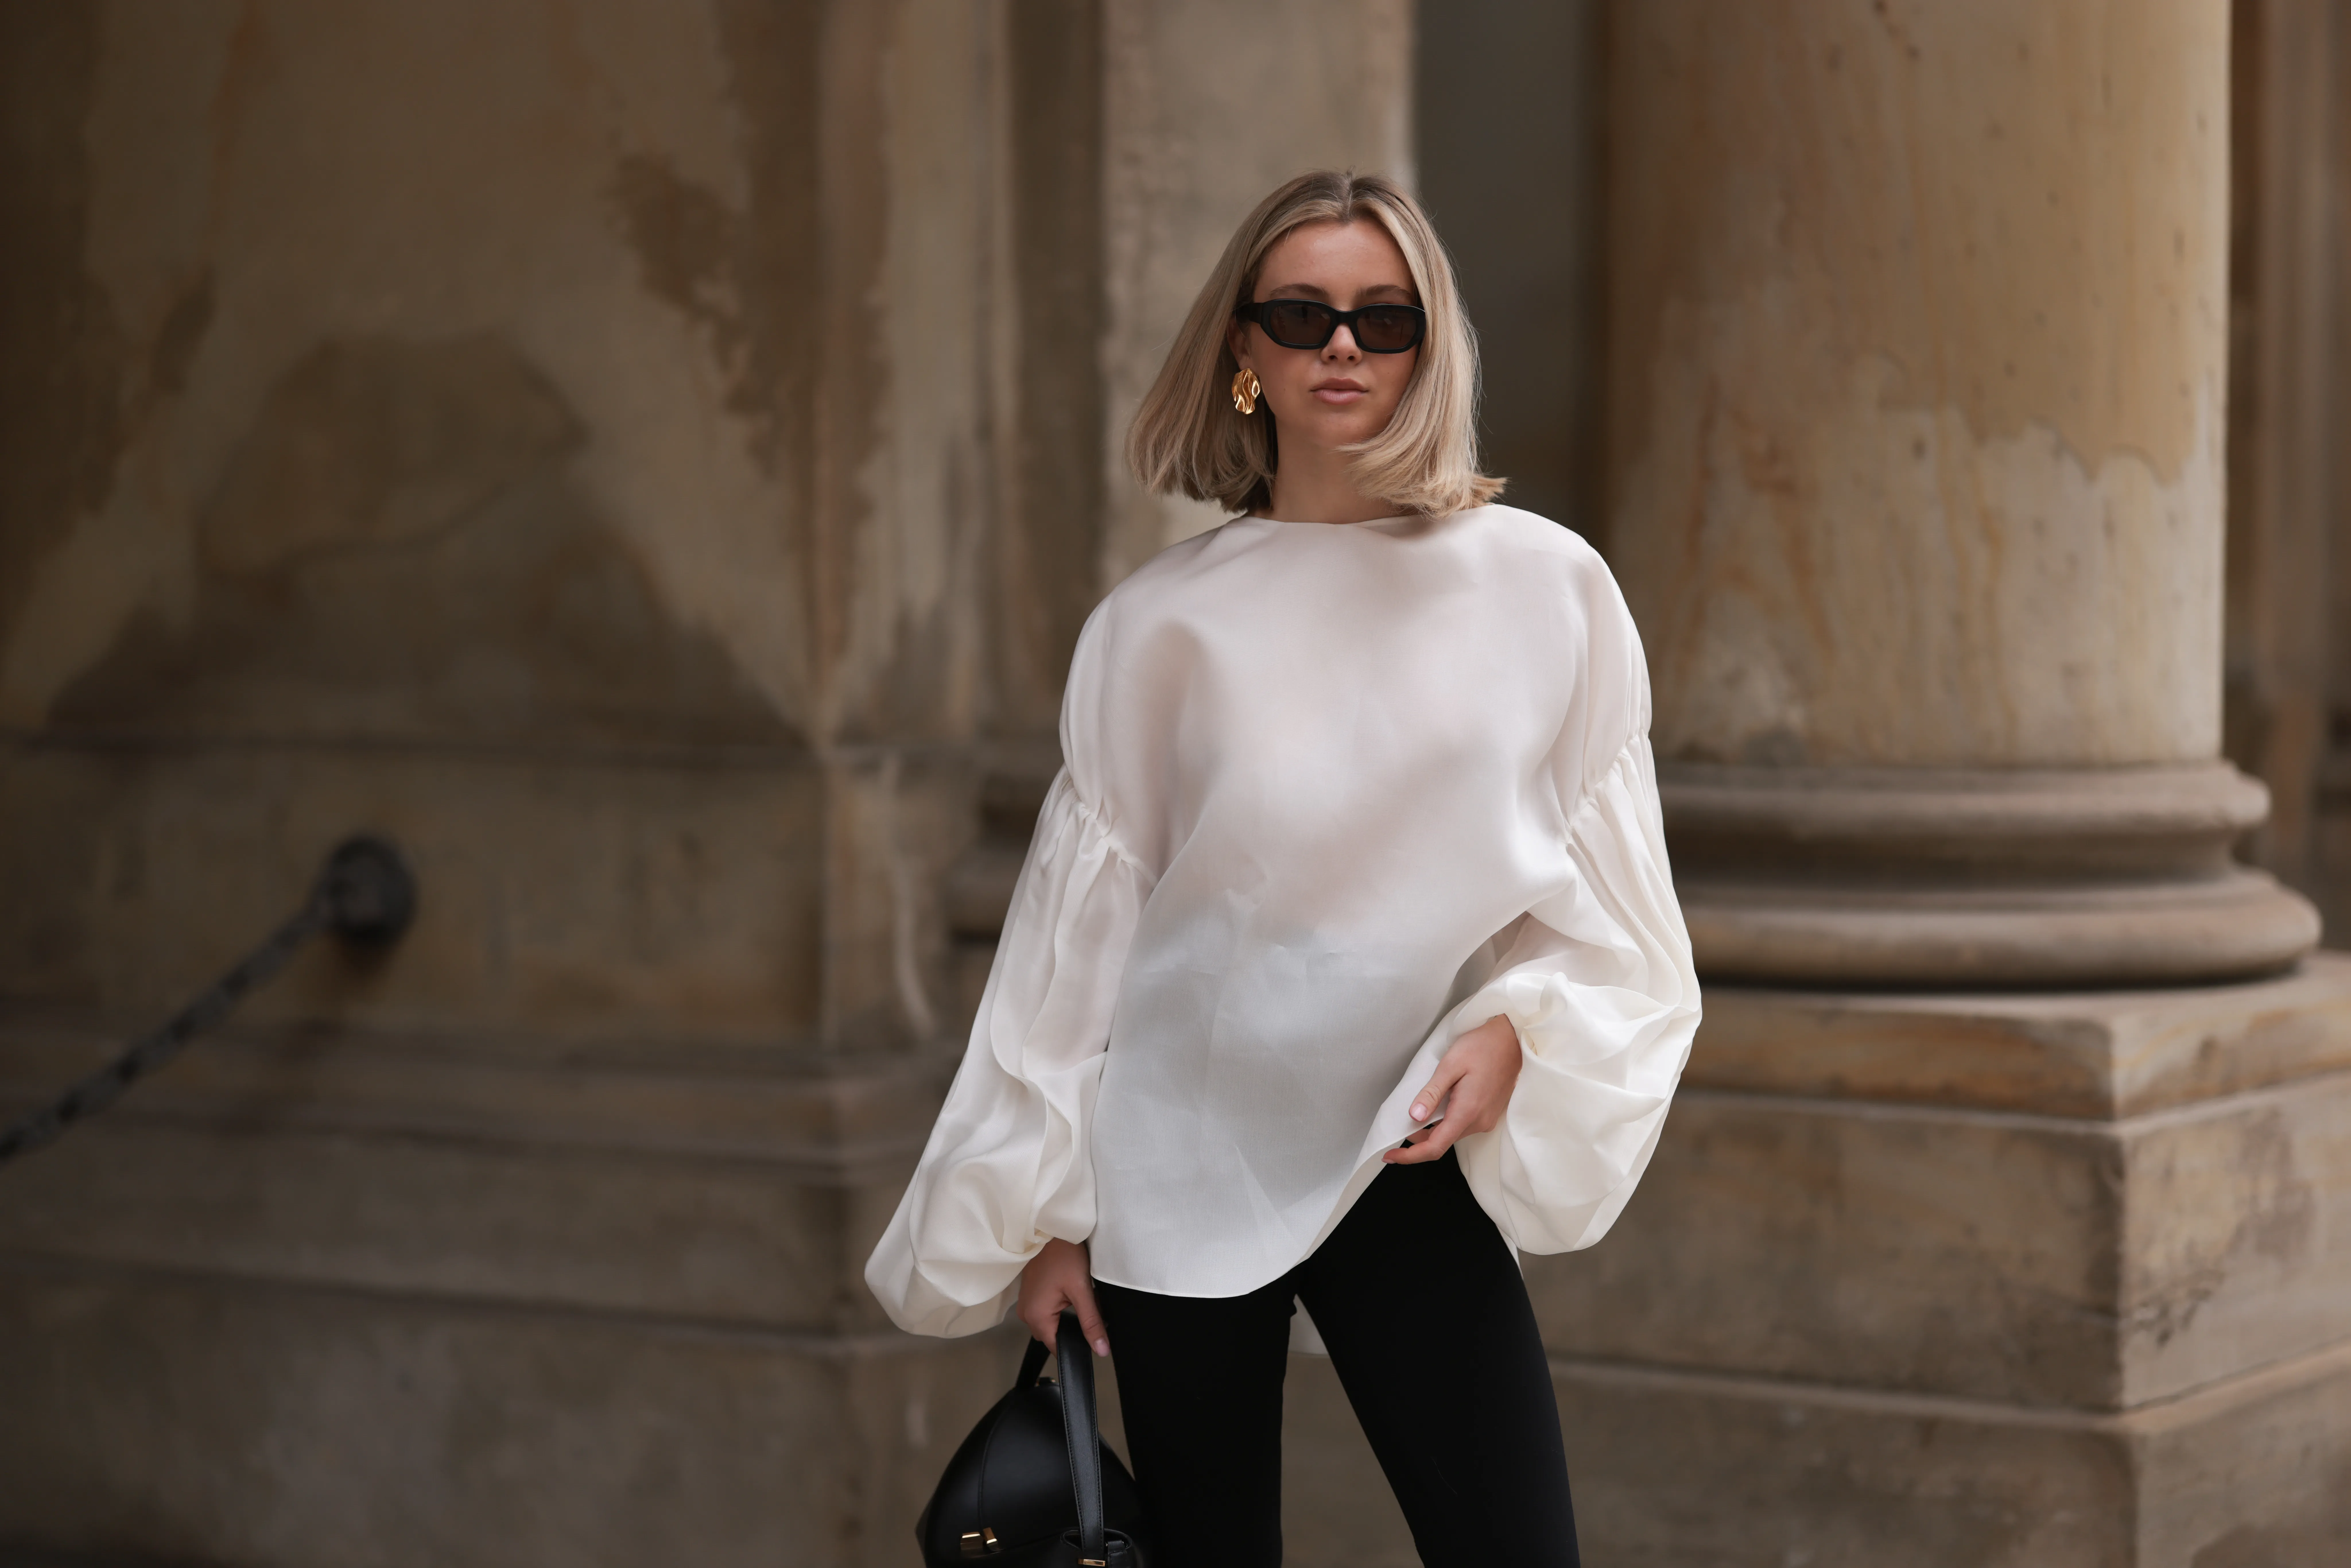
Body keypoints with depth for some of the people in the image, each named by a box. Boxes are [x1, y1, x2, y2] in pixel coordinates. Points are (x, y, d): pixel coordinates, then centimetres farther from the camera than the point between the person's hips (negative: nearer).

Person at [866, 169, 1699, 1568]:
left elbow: (1605, 893, 5)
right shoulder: (1161, 625, 1)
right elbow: (1079, 926, 4)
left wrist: (1514, 1030, -14)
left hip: (1408, 1166, 0)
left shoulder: (1547, 587, 0)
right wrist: (1046, 1213, 4)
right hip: (1181, 1171, 0)